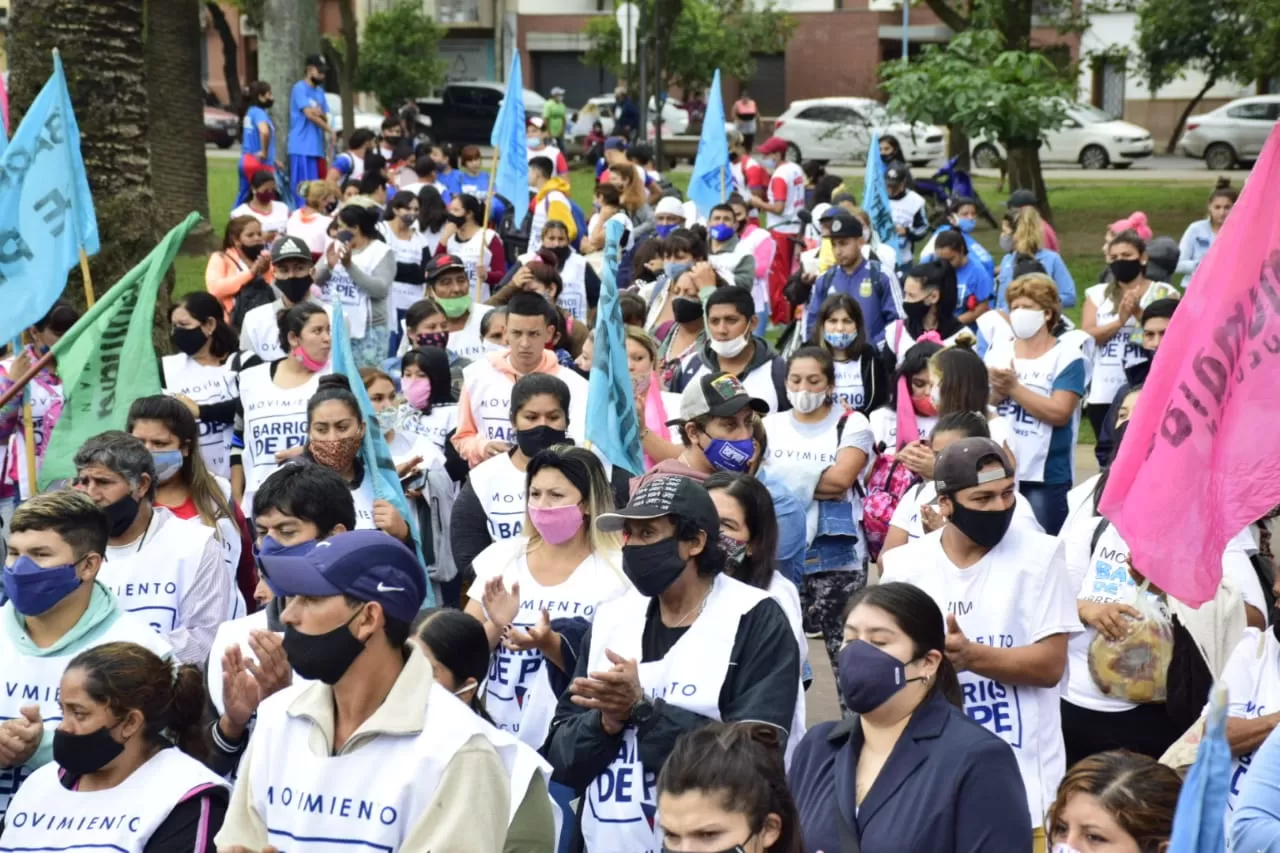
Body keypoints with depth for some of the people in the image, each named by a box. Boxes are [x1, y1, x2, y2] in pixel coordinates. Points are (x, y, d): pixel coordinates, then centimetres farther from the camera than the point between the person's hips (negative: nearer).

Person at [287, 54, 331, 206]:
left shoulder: (320, 91, 18)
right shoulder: (299, 88, -6)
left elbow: (325, 117, 14)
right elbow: (309, 113, -13)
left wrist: (320, 113, -11)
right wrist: (329, 130, -2)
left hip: (317, 147, 8)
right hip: (302, 148, -8)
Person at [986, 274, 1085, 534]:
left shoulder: (1067, 358, -4)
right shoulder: (997, 354, 9)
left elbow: (1059, 413, -15)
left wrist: (1013, 388, -15)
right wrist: (997, 393, -14)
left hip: (1047, 476, -4)